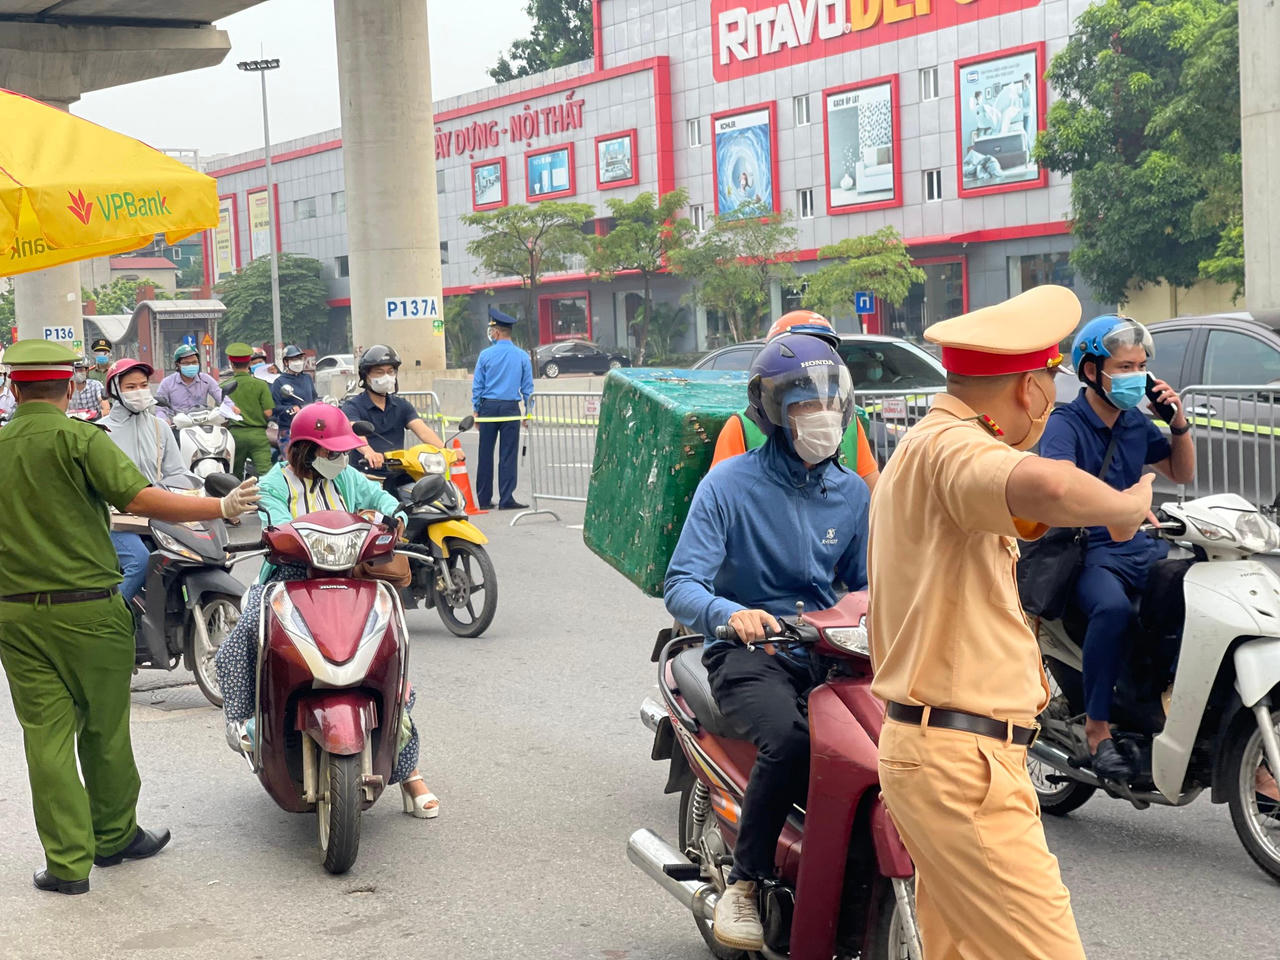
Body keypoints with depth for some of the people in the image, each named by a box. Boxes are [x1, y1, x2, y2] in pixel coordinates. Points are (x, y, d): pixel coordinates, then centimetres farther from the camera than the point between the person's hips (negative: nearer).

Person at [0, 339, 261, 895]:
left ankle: (67, 861, 5)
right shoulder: (79, 439, -9)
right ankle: (113, 838, 27)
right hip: (86, 608, -3)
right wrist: (222, 507, -13)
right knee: (104, 730, 12)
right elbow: (139, 499, -18)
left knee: (45, 734, 5)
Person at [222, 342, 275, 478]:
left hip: (235, 433, 2)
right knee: (264, 472, -9)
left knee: (235, 475, 14)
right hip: (258, 433, -2)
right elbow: (268, 413, -7)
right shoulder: (260, 385, -4)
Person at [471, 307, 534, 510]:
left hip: (488, 407, 0)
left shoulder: (486, 355, -1)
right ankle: (506, 499, -3)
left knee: (486, 453, 6)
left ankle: (484, 499, 10)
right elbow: (528, 387, 4)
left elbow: (477, 385, 2)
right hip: (511, 408, 0)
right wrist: (528, 413, 10)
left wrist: (476, 411, 10)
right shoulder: (522, 356, 1)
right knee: (508, 454, 1)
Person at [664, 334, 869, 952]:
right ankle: (744, 883, -15)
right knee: (789, 737, -34)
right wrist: (730, 613, -31)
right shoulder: (731, 483, -5)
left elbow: (862, 583, 21)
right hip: (748, 653, -4)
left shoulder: (851, 492, 10)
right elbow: (681, 587, -10)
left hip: (827, 651, 5)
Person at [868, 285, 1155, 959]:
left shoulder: (917, 450, 19)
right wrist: (1127, 505, -20)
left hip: (923, 748, 11)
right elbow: (1048, 488, -38)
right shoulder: (950, 447, -16)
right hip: (964, 759, -11)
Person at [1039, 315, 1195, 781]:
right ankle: (1097, 728, -23)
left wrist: (1179, 423, 7)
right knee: (1113, 607, -37)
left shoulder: (1136, 422, 13)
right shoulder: (1065, 424, -8)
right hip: (1084, 552, -6)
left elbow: (1182, 473, 26)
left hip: (1139, 547, 6)